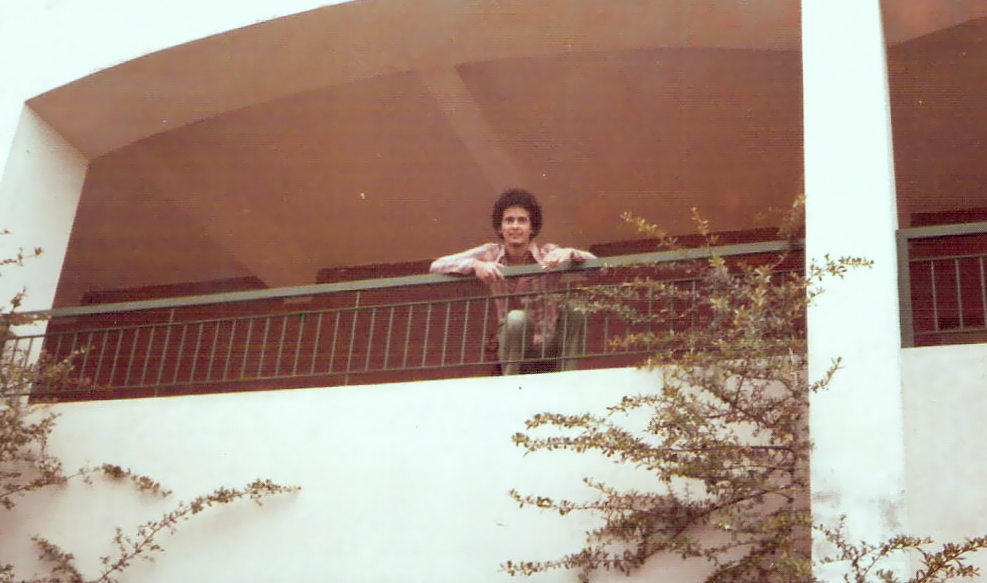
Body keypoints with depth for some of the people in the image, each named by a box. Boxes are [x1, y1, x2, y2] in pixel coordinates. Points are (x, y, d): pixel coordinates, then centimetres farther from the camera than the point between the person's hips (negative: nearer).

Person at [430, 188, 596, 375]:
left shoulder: (548, 254, -8)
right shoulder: (491, 254, -4)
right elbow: (436, 266, -9)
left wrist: (568, 253, -40)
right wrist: (475, 264, -28)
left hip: (551, 349, 1)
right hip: (513, 351, 0)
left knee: (576, 312, -24)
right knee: (516, 317, -30)